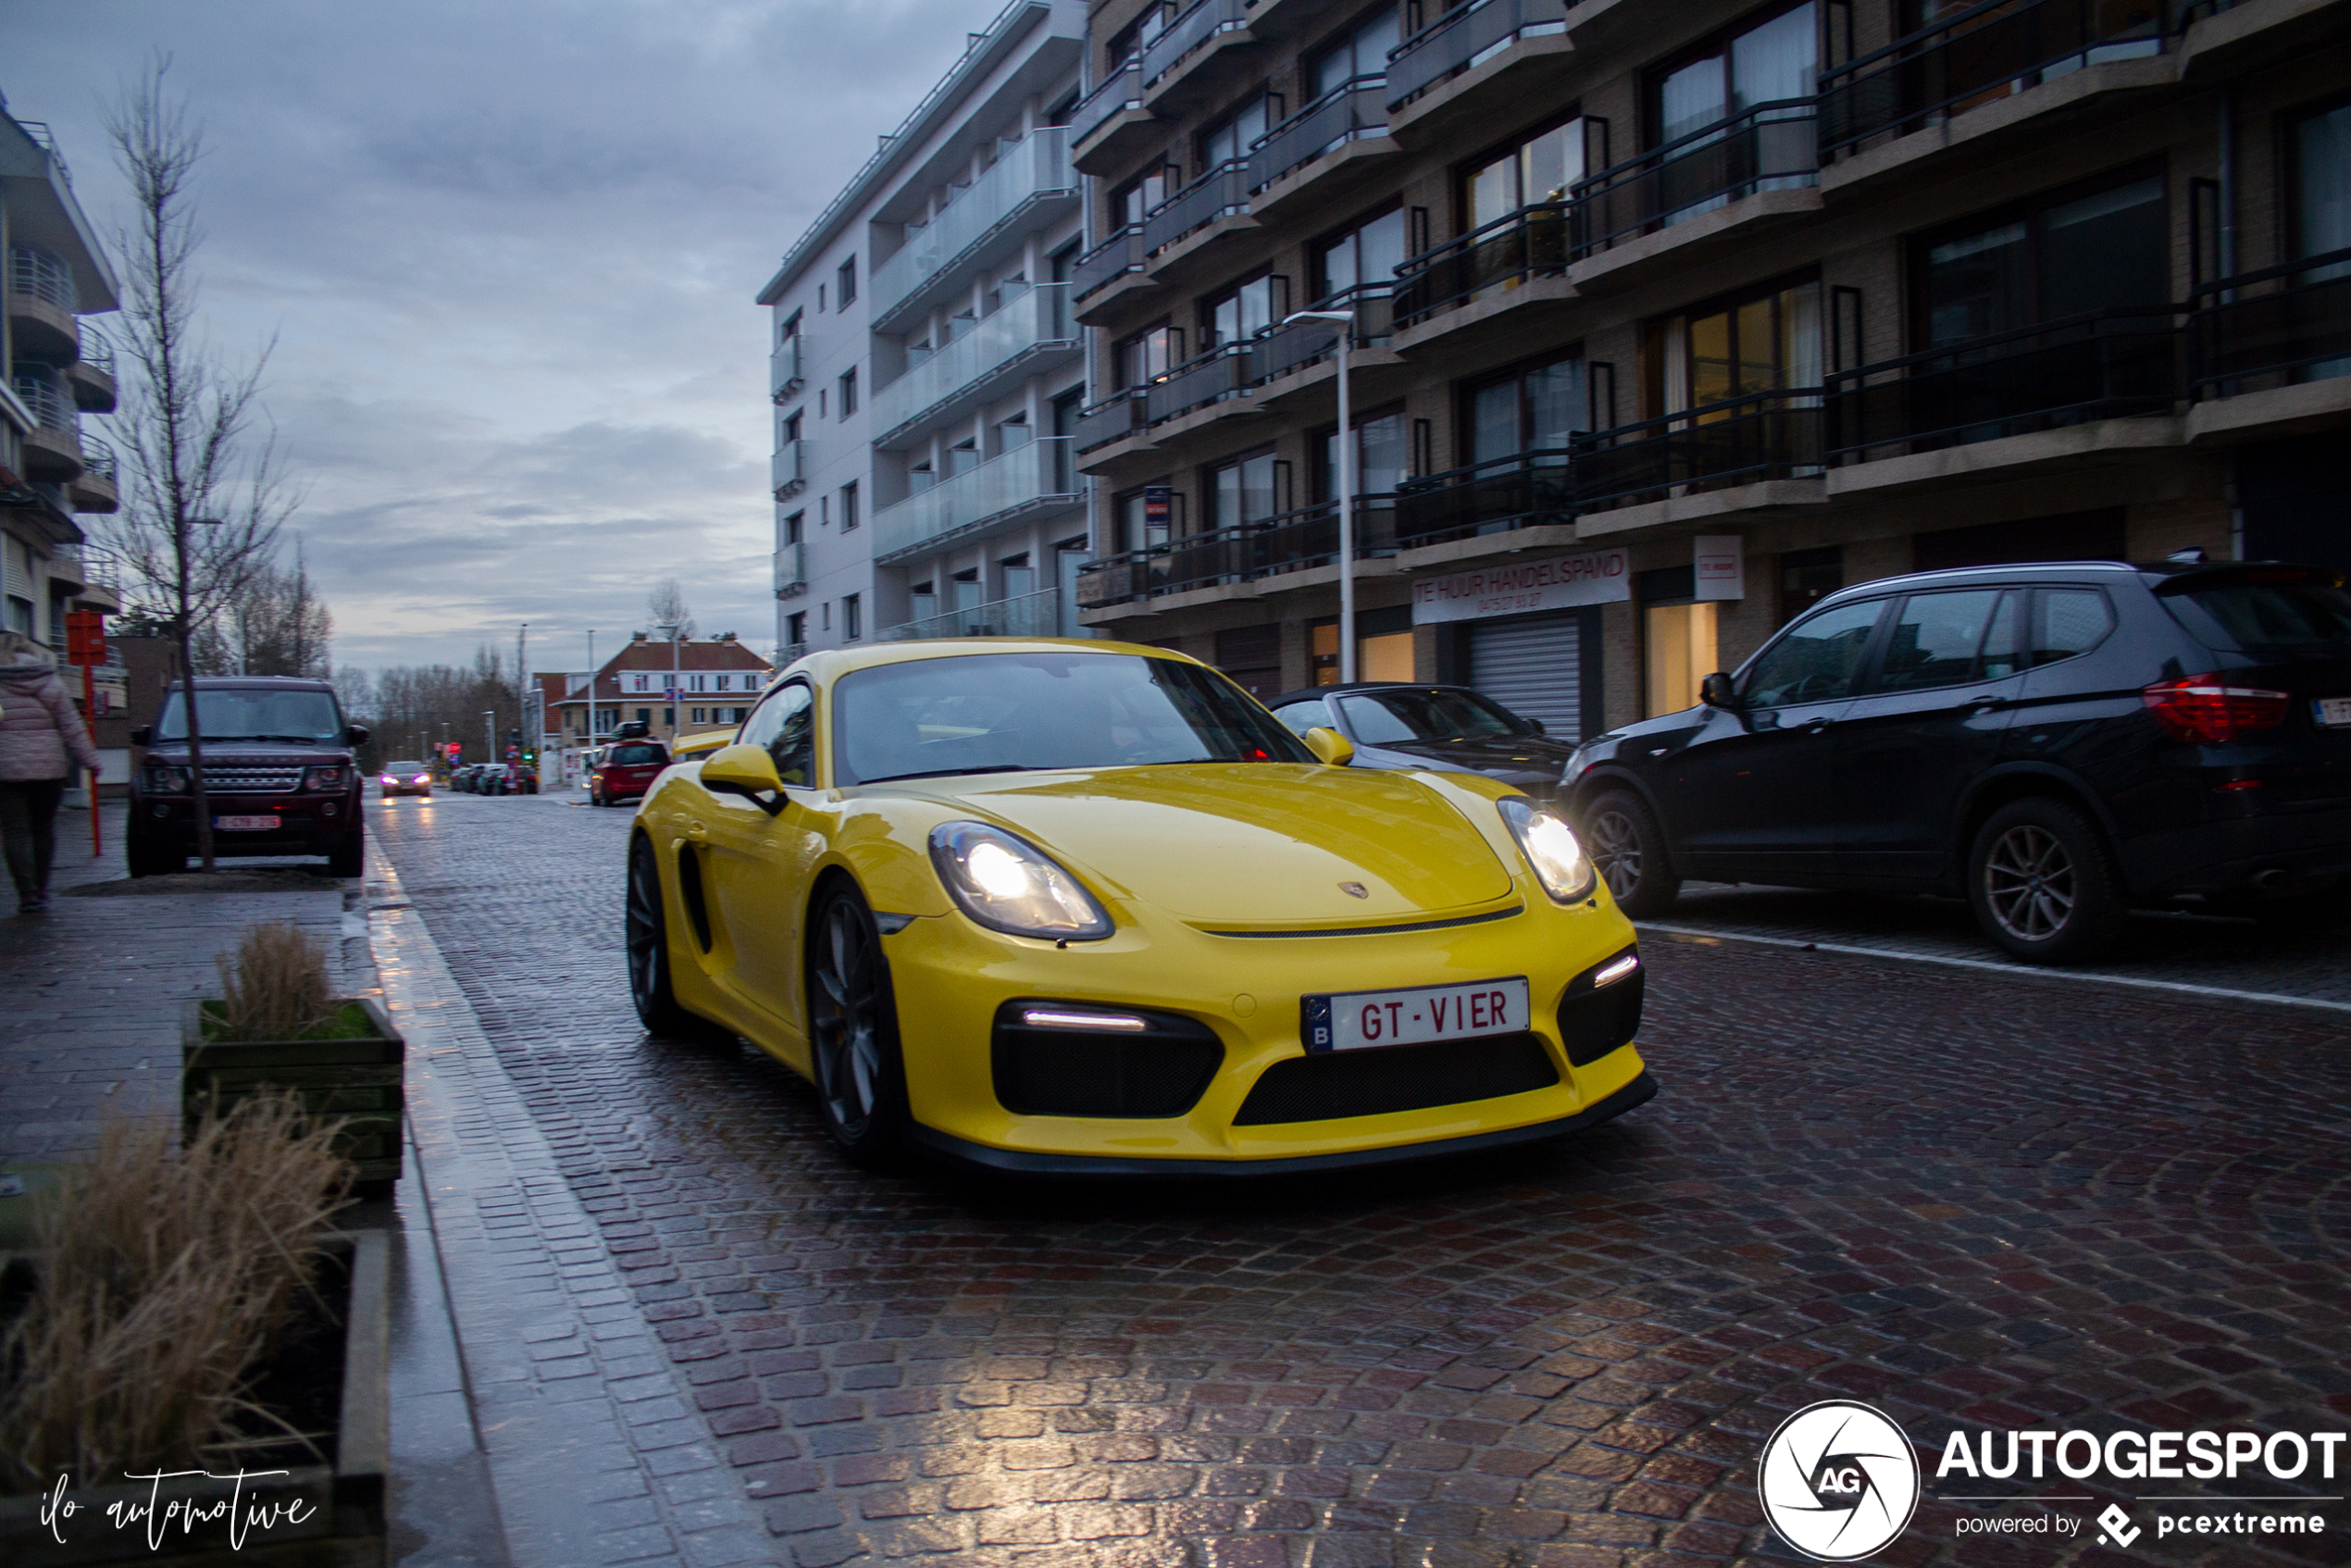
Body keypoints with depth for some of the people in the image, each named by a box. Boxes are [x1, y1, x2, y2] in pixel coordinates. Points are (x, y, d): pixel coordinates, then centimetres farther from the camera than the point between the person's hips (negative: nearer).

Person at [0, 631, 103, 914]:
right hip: (50, 768, 3)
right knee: (43, 828, 15)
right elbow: (72, 727, 2)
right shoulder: (51, 683, 3)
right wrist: (90, 760, 7)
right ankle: (41, 889, 19)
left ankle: (28, 894, -5)